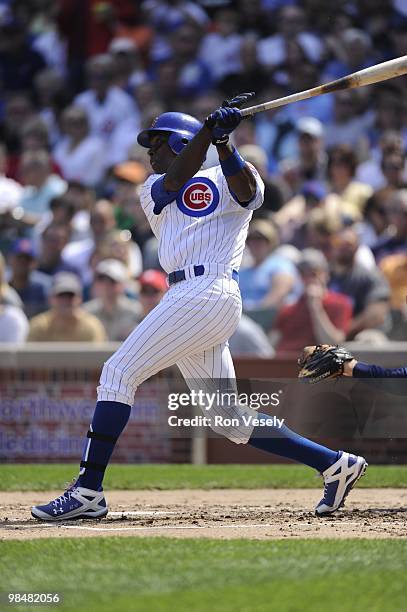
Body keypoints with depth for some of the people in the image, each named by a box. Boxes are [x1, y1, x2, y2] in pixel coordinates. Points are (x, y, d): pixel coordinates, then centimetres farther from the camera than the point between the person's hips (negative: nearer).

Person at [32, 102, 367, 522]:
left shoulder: (229, 180, 9)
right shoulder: (153, 191, 25)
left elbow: (245, 191, -15)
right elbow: (175, 180, 2)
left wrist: (222, 141, -29)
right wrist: (210, 128, -10)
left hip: (208, 293, -8)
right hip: (186, 296, 8)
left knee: (119, 372, -13)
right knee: (229, 419, 5)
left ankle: (88, 491, -16)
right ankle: (335, 464, 11)